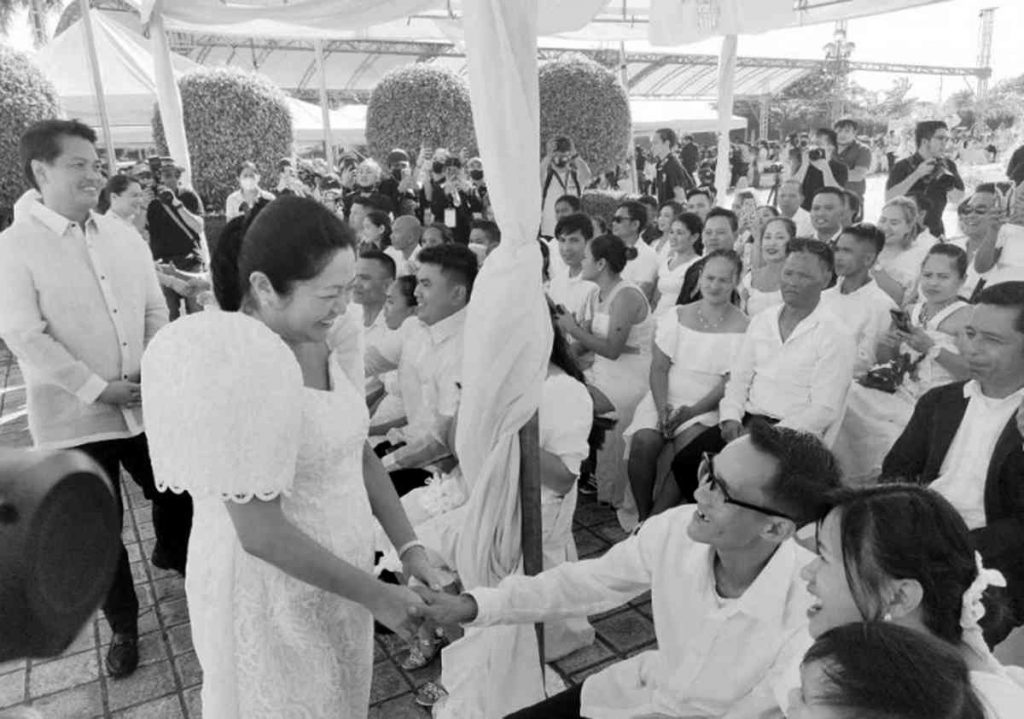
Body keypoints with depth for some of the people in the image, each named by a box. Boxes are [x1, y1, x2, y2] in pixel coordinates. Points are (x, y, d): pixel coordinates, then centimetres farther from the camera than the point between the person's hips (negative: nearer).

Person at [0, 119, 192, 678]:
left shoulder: (124, 236, 5)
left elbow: (156, 311, 7)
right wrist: (96, 388, -18)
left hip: (148, 404, 4)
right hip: (75, 417, -4)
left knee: (178, 494, 16)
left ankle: (174, 557, 50)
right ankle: (123, 625, 30)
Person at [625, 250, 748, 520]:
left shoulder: (741, 328, 0)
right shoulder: (676, 316, 9)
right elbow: (659, 367, 3)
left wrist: (690, 411, -17)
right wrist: (663, 408, -13)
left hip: (708, 406, -2)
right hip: (666, 399, 3)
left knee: (688, 445, -31)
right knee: (643, 442, -24)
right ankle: (643, 518, -7)